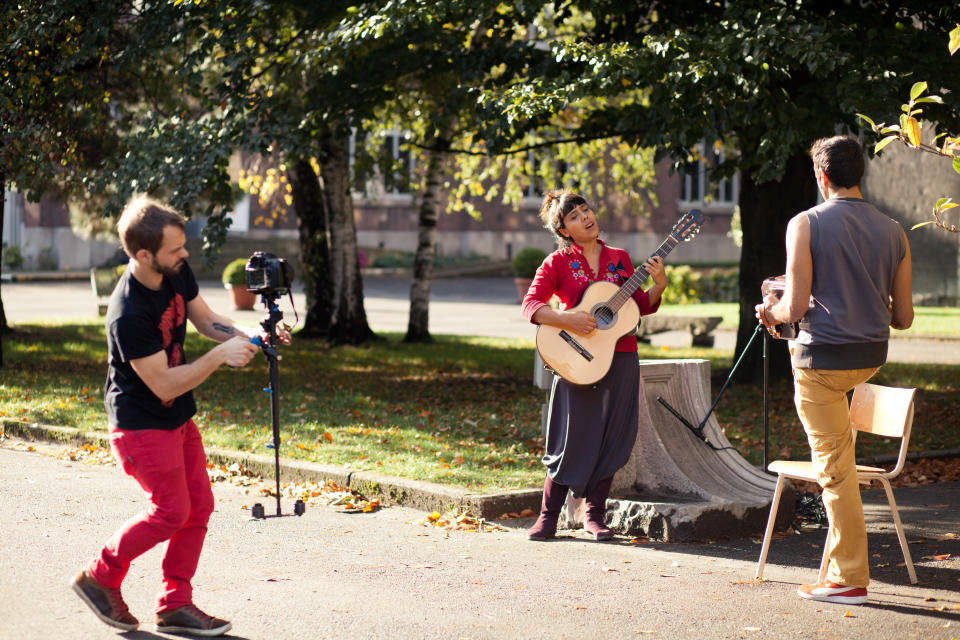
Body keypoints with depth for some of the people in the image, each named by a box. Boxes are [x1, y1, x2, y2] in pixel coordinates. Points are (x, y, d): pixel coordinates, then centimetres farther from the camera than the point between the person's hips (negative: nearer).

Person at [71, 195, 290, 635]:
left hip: (178, 417, 8)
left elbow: (205, 319, 8)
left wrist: (249, 335, -9)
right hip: (141, 423, -8)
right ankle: (100, 578, 16)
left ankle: (175, 604, 17)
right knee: (171, 511, -4)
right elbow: (164, 384, -27)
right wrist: (220, 356, -29)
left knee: (199, 505, 8)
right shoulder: (128, 314, -32)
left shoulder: (177, 272, -7)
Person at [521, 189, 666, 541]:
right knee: (572, 439, -4)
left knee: (611, 439, 4)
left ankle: (594, 514, 16)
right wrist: (568, 320, -23)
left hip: (621, 359, 4)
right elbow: (530, 306, -9)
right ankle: (548, 516, 7)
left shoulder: (620, 258, 11)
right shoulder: (558, 262, 0)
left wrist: (658, 286, -4)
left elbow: (641, 306, 14)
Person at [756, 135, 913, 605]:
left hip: (825, 357, -6)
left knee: (836, 466, 0)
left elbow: (796, 307, -16)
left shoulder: (807, 224, -12)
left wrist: (771, 311, 7)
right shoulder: (893, 232, 2)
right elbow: (904, 317, 5)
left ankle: (850, 579, 3)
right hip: (872, 356, 6)